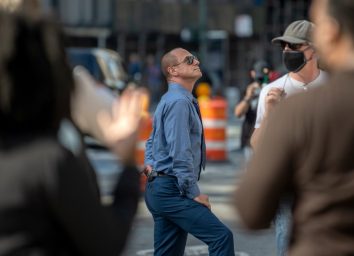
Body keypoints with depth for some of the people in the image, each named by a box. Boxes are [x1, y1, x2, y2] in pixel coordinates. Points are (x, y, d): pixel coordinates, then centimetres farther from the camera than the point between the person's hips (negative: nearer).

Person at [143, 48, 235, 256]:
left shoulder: (171, 100, 19)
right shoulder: (179, 101, -14)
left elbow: (153, 141, 29)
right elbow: (180, 152, -21)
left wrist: (150, 164, 11)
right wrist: (194, 193, -18)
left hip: (160, 187, 10)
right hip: (171, 190, -10)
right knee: (222, 236, -18)